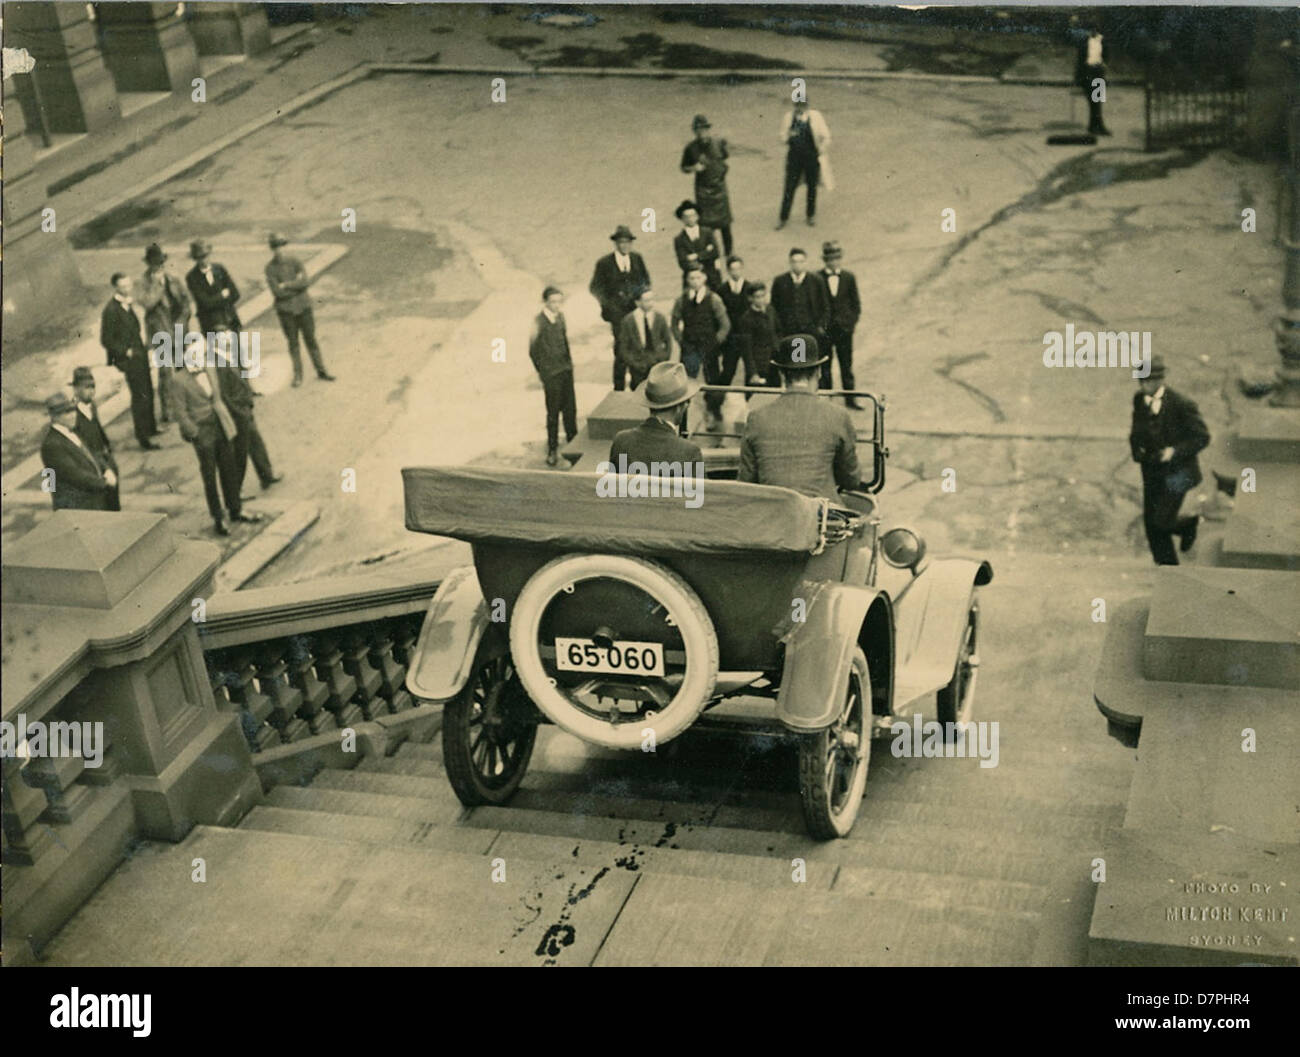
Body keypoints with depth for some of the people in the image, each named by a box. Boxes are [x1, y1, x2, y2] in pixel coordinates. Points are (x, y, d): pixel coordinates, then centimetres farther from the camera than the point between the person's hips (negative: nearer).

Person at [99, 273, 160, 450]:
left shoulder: (129, 303, 5)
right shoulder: (111, 310, -20)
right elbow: (106, 340, -18)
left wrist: (143, 347, 10)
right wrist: (126, 352, -16)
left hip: (140, 354, 8)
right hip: (129, 359, -8)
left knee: (148, 392, 20)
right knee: (140, 397, -4)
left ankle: (150, 428, 38)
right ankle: (143, 438, 5)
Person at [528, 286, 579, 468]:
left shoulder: (560, 316, 3)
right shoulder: (539, 322, -15)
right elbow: (533, 350, -8)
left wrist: (568, 362, 9)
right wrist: (542, 371, -1)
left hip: (566, 369, 6)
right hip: (551, 373, -6)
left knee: (570, 408, 13)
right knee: (553, 412, 1)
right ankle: (552, 450, 13)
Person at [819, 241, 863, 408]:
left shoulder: (849, 277, 3)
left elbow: (855, 302, 8)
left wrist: (853, 320, 0)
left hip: (844, 327, 2)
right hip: (823, 329, -1)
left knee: (846, 364, 8)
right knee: (824, 365, 4)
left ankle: (850, 398, 16)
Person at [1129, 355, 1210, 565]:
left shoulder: (1182, 405, -19)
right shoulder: (1139, 399, -1)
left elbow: (1202, 437, -11)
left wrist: (1176, 451, -23)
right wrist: (1137, 450, -6)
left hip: (1178, 472, -6)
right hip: (1152, 473, 6)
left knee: (1161, 521, -9)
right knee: (1151, 523, 6)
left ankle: (1189, 524, 25)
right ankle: (1167, 566, 25)